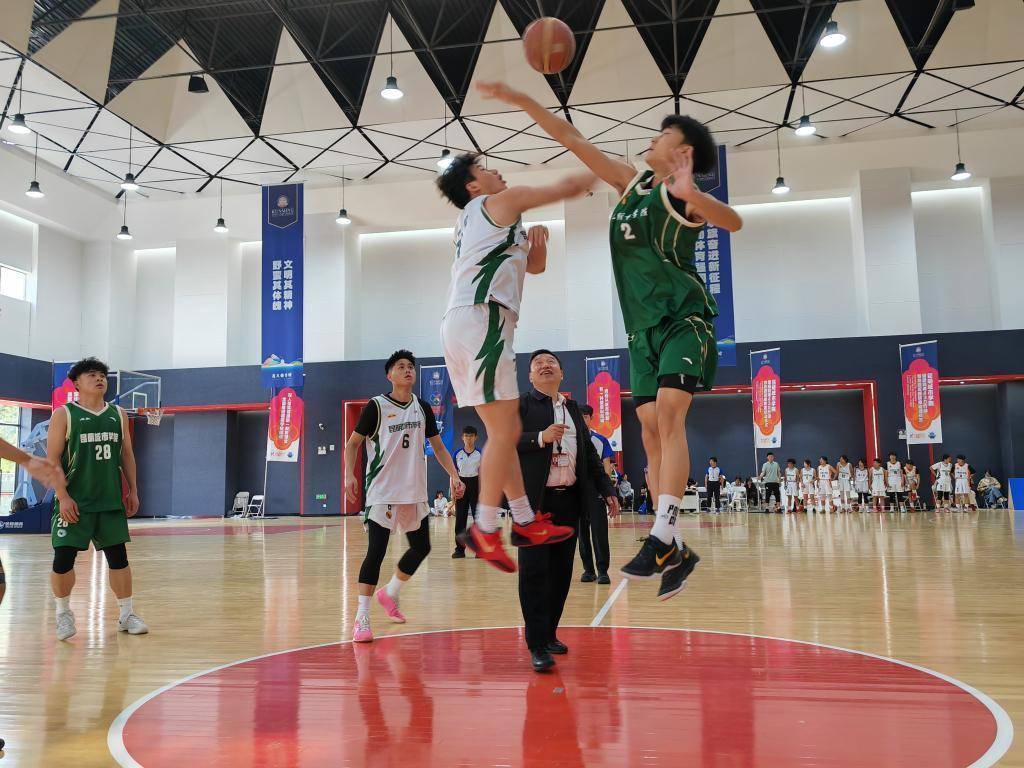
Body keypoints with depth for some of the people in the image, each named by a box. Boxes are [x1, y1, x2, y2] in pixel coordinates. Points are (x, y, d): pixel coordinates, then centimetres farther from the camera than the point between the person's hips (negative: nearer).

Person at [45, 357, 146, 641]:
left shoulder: (117, 414, 10)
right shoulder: (64, 414, -3)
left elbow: (127, 455, 14)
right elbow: (52, 459, -7)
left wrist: (132, 491, 9)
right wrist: (63, 497, -14)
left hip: (111, 501, 4)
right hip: (75, 501, -3)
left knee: (118, 555, 5)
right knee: (63, 557, -2)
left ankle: (127, 614, 14)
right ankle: (63, 613, 20)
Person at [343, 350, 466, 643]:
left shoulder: (423, 408, 8)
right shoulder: (376, 406, -7)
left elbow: (437, 445, 13)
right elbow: (353, 443, -1)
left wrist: (454, 475, 2)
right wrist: (349, 475, -16)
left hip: (414, 491, 6)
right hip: (382, 491, -6)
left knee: (421, 547, 12)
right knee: (376, 552, -8)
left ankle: (390, 593, 34)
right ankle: (361, 617, 1)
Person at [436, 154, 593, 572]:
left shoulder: (477, 221, 32)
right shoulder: (501, 202, 6)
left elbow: (534, 266, 34)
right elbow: (568, 187, 8)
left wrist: (537, 241, 13)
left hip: (462, 325, 10)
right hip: (480, 320, -10)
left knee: (505, 430, 12)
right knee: (504, 431, -11)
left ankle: (525, 522, 16)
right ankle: (484, 528, -9)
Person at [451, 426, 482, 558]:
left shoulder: (480, 454, -1)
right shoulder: (457, 454, 3)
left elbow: (481, 474, -1)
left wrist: (481, 493, -7)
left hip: (475, 484, -1)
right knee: (460, 519, 3)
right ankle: (460, 549, 10)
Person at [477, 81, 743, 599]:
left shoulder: (683, 192, -4)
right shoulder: (631, 182, 15)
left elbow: (733, 222, -22)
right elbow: (573, 140, 18)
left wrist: (688, 193, -39)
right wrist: (521, 101, 17)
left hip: (683, 317, -6)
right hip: (643, 325, 6)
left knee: (669, 415, -21)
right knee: (651, 427, 0)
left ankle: (662, 539, -25)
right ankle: (674, 552, 3)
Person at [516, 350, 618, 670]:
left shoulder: (573, 408, 17)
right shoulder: (520, 403, 0)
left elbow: (589, 453, 20)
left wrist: (607, 490, 16)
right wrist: (541, 437, -21)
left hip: (568, 500, 6)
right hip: (534, 501, -5)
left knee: (561, 571, 10)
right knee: (534, 572, -7)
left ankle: (549, 634, 23)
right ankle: (537, 646, -3)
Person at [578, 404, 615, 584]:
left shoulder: (601, 440, 5)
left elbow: (607, 468, 4)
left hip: (596, 493, -2)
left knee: (599, 533, -6)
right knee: (582, 533, 7)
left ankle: (602, 571, -1)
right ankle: (588, 570, 15)